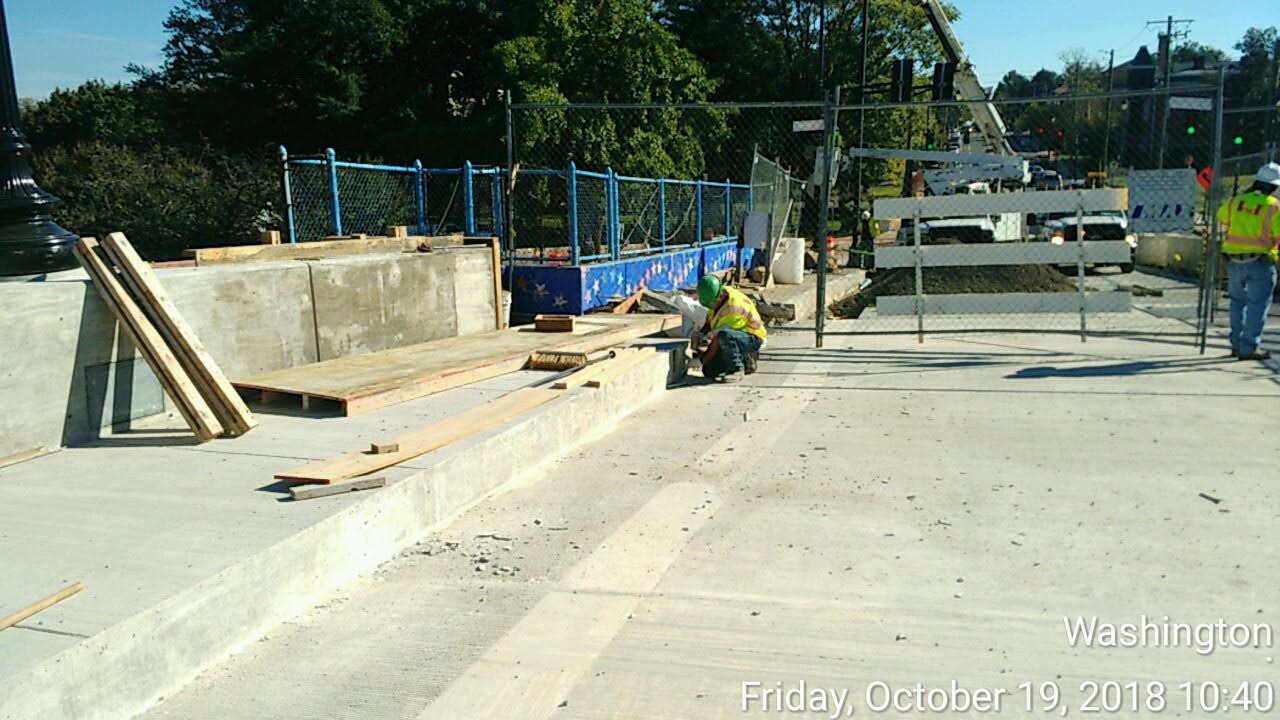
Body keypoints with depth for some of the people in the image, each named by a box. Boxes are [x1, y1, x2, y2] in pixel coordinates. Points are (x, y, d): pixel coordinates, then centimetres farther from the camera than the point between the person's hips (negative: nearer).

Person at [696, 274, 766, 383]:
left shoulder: (732, 306, -29)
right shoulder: (716, 297, -2)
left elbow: (718, 337, -25)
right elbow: (708, 323, 13)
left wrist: (702, 360, -19)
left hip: (752, 338, -9)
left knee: (724, 334, -40)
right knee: (709, 371, -5)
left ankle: (737, 370, -24)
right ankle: (745, 362, 13)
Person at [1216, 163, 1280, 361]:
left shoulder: (1236, 201, 4)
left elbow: (1221, 217, 23)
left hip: (1234, 261, 5)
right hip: (1260, 262, -5)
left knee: (1238, 301, 17)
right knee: (1257, 304, 0)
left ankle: (1237, 344, 19)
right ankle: (1249, 348, -2)